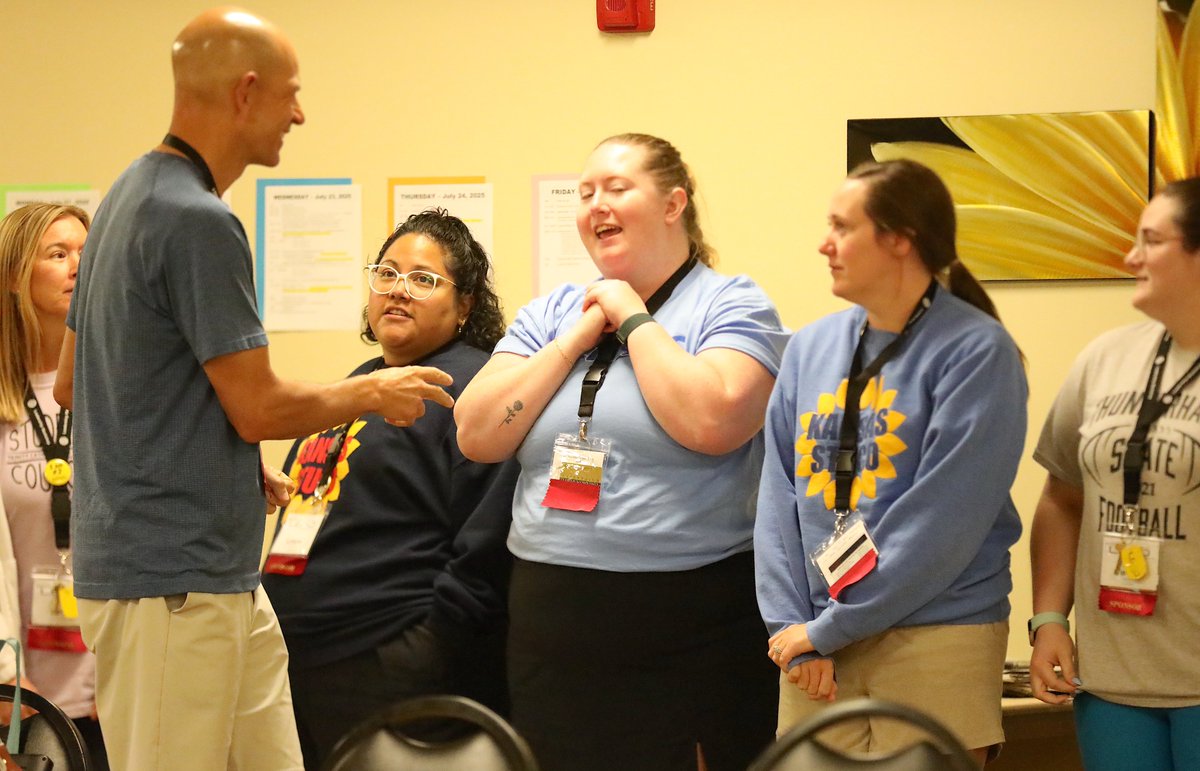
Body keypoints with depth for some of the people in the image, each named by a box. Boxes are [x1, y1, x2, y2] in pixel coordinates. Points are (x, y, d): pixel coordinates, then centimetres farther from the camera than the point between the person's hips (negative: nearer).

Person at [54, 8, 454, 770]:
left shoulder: (132, 196, 12)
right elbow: (260, 408, -17)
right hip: (172, 583, -10)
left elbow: (71, 382, 19)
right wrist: (375, 393, 1)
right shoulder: (198, 222, -19)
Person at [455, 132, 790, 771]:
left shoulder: (732, 305, -1)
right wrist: (577, 339, -1)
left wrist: (633, 320, -8)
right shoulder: (549, 314, 14)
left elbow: (711, 421, -20)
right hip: (554, 623, 5)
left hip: (694, 626, -4)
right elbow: (476, 437, 3)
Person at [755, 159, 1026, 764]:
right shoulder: (811, 347, 8)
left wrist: (831, 626, -15)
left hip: (935, 639, -5)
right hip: (816, 640, 5)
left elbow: (943, 517, -16)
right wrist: (791, 623, -6)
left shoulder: (975, 351, -10)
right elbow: (779, 495, 5)